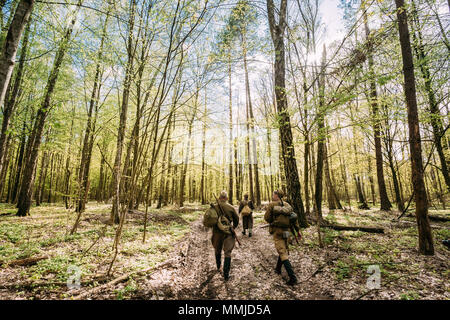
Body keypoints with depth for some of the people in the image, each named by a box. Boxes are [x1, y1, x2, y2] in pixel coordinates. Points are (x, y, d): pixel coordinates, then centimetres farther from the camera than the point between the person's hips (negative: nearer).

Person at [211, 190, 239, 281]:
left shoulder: (214, 207, -9)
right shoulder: (231, 208, -10)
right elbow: (236, 219, 1)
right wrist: (233, 227, 18)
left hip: (217, 232, 2)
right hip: (228, 232, -2)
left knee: (217, 250, 25)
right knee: (227, 253, 6)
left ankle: (218, 267, 45)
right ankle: (226, 274, 3)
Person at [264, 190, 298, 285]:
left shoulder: (272, 205, -10)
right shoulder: (287, 205, 5)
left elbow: (267, 218, -9)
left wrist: (267, 210, 10)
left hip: (277, 232, -6)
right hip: (286, 231, 6)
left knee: (283, 254, -4)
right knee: (283, 250, 23)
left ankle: (292, 277, -9)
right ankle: (278, 269, 39)